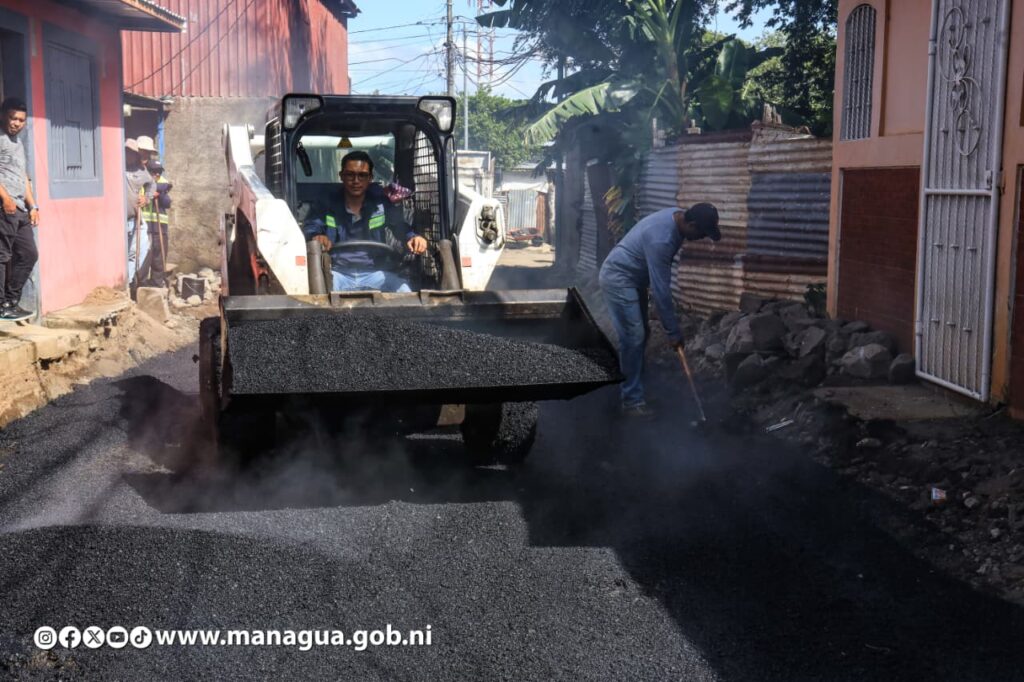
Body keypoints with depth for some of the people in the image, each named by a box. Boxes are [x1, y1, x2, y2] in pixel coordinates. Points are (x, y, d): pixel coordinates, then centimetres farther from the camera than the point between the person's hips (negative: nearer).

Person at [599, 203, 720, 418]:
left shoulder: (677, 216, -4)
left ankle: (632, 387, 25)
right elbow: (660, 290, -28)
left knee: (641, 334, 14)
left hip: (633, 277, 10)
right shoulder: (661, 239, -32)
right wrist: (673, 332, -22)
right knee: (633, 338, -12)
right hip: (618, 278, -10)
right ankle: (632, 401, -7)